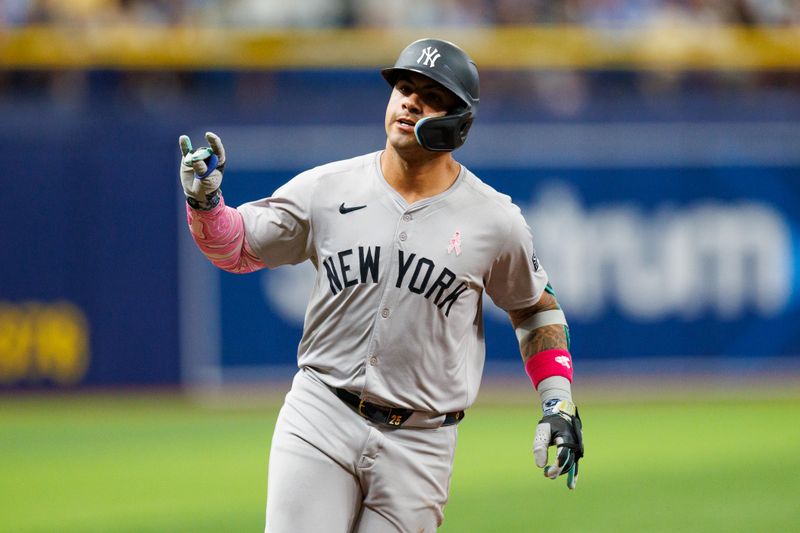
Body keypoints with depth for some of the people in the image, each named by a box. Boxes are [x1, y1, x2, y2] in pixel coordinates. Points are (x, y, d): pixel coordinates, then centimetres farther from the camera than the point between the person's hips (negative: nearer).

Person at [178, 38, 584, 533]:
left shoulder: (495, 220, -1)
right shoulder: (326, 189, 1)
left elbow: (535, 307, 13)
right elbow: (239, 248, 11)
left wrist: (559, 401, 3)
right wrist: (205, 201, -9)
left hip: (418, 444, 0)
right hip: (321, 418, 0)